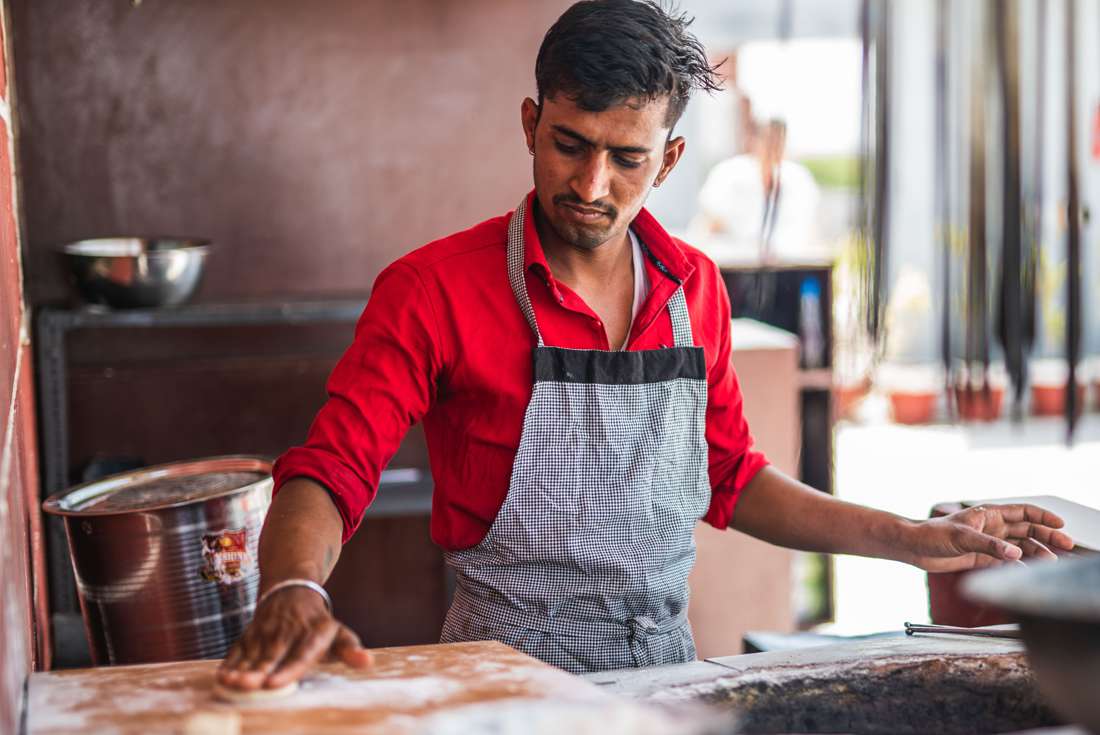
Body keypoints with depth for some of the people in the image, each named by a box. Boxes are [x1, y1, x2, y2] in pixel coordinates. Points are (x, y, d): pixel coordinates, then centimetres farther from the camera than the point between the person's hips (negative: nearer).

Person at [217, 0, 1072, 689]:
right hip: (510, 674, -4)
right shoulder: (435, 289, -9)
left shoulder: (694, 288, 5)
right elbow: (329, 473, -13)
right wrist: (293, 591, -34)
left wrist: (913, 540, 10)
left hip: (668, 664, 4)